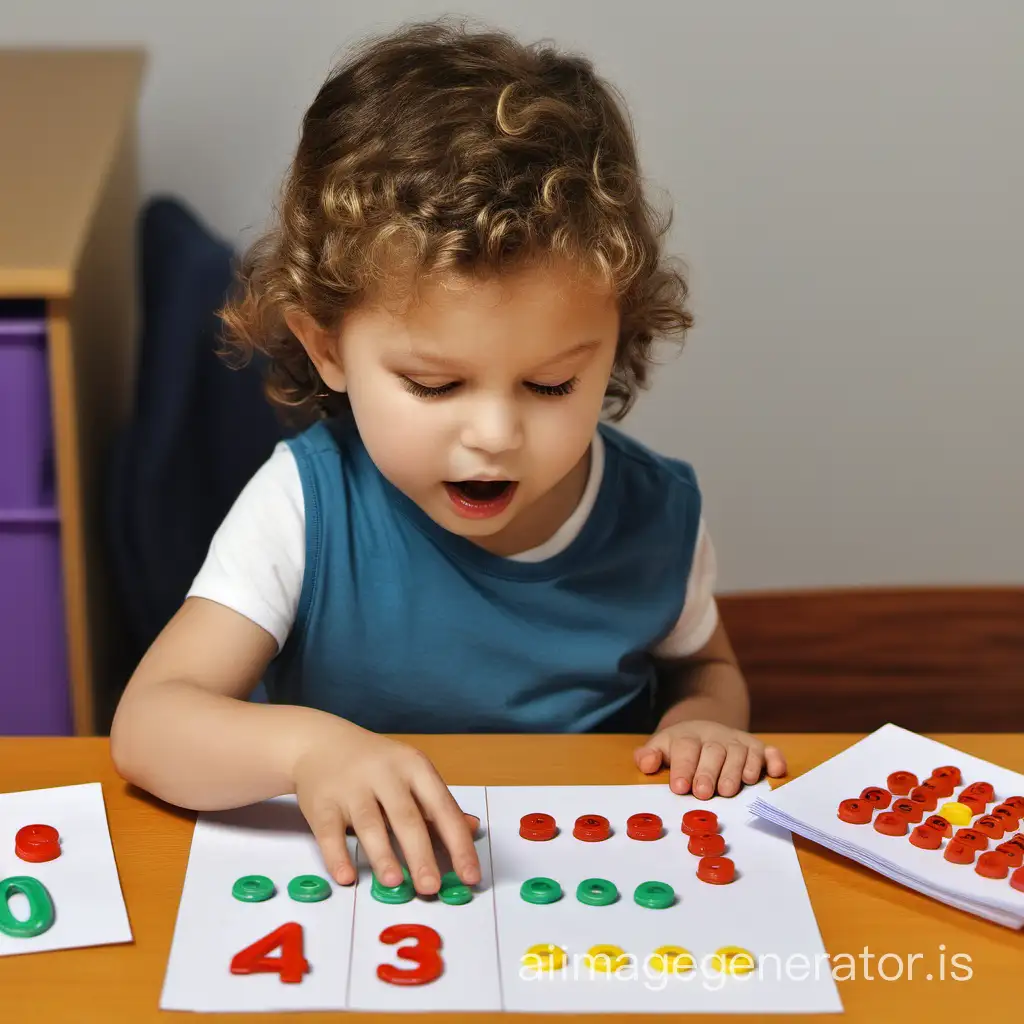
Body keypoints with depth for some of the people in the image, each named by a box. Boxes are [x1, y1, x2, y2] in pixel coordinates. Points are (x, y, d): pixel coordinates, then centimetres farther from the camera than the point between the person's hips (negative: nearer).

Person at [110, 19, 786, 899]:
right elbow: (147, 724, -19)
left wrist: (703, 722, -7)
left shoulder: (657, 517, -5)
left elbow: (703, 665, 15)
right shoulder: (305, 507, -13)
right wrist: (304, 744, -37)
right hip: (352, 899, -1)